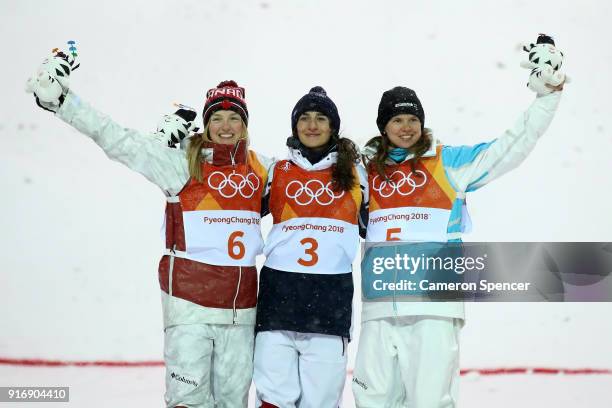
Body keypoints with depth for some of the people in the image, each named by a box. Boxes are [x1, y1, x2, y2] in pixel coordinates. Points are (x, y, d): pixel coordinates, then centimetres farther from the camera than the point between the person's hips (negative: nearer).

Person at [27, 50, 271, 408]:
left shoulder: (260, 168, 8)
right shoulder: (183, 162, -3)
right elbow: (119, 140, -9)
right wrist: (60, 100, -14)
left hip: (241, 304, 4)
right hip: (190, 301, -4)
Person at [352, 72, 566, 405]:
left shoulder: (449, 162, 8)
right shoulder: (368, 169, 16)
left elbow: (514, 144, 6)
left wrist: (548, 95, 3)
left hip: (433, 303, -3)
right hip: (379, 306, 3)